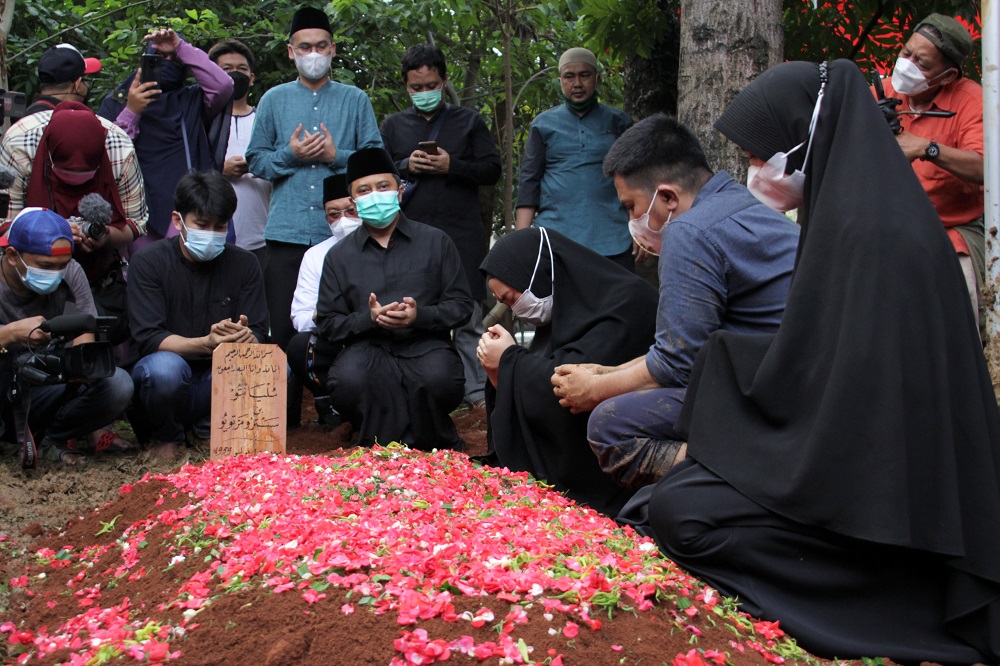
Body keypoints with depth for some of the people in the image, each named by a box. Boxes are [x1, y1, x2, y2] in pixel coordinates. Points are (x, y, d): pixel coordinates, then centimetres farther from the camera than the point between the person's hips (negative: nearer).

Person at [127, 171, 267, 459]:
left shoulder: (244, 264, 4)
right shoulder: (149, 262, -5)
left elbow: (258, 334, -2)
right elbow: (149, 338, -15)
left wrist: (246, 338, -29)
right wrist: (206, 344, -33)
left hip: (218, 380, 3)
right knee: (165, 367, -37)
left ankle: (207, 428, 1)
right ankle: (163, 436, -3)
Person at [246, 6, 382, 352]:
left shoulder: (355, 99, 12)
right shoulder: (274, 99, 14)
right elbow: (256, 160, 10)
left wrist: (336, 156, -9)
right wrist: (290, 155, -7)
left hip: (340, 231, 0)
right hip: (287, 230, 1)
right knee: (283, 327, -1)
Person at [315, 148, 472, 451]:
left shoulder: (435, 241, 11)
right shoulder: (339, 256, 13)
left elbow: (461, 304, 7)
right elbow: (327, 324, 8)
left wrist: (419, 315, -13)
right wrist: (369, 318, -12)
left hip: (425, 345, 0)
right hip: (367, 348, 1)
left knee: (439, 379, -34)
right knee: (348, 381, -34)